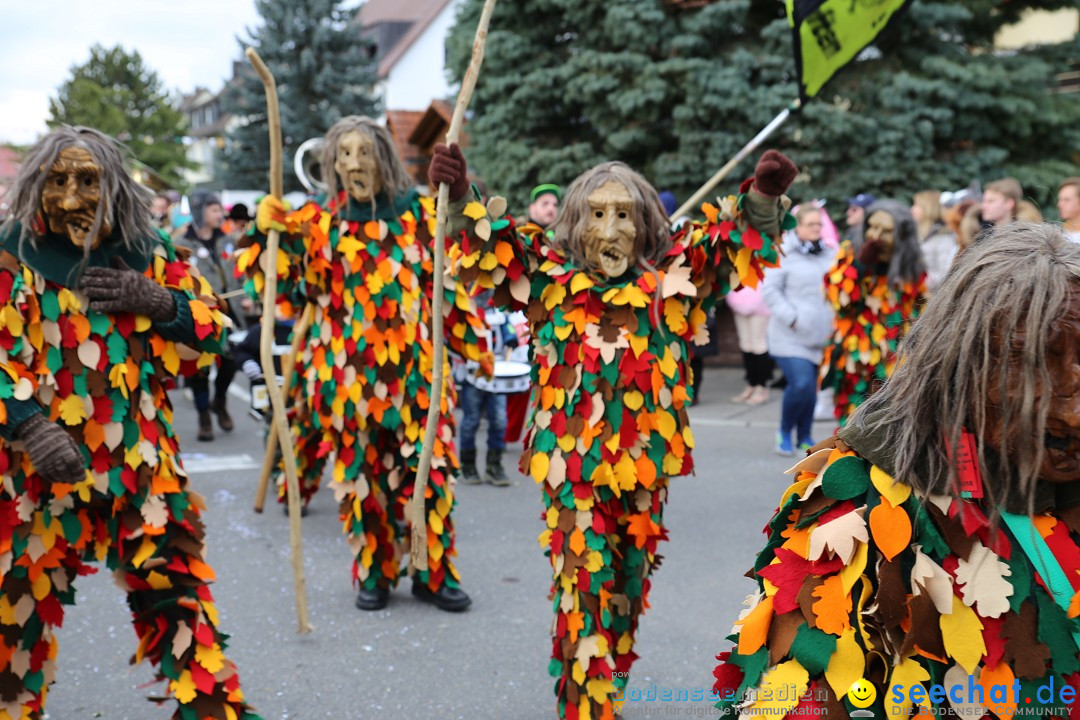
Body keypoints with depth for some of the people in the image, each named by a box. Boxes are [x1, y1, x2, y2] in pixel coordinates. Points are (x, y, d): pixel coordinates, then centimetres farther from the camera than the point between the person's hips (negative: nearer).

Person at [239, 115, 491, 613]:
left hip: (413, 368, 0)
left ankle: (434, 573, 18)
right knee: (360, 473, 7)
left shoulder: (416, 213, 4)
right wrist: (266, 233, -15)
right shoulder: (316, 220, 2)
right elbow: (283, 290, -2)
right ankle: (374, 574, 24)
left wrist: (473, 343, 9)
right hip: (347, 371, 0)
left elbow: (448, 282, 9)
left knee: (426, 470, 2)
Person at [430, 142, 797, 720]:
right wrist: (460, 198, -25)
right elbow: (493, 244, -7)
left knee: (628, 589, 18)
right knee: (585, 589, -6)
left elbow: (735, 238, 1)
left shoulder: (671, 280, 1)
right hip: (572, 465, -3)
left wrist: (763, 196, -19)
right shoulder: (552, 278, -1)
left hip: (646, 465, 3)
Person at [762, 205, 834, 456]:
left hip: (820, 335, 5)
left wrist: (833, 321, 6)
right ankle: (784, 431, 6)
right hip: (790, 337, -5)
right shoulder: (784, 254, -6)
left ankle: (804, 437, 27)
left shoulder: (827, 254, 10)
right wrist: (792, 318, -14)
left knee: (812, 388, 10)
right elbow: (771, 290, -7)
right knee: (801, 384, -18)